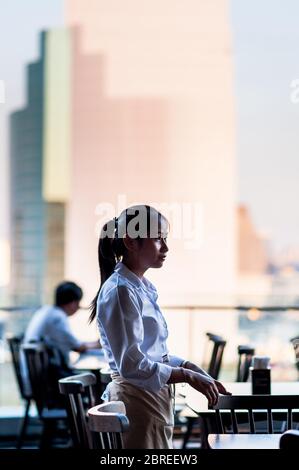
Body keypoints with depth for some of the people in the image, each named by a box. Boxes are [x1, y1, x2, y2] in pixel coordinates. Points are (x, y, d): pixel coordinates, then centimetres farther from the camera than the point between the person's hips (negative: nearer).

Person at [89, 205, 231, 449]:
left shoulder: (143, 287, 12)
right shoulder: (120, 291, -16)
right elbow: (131, 365, -21)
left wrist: (194, 370, 6)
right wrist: (189, 376, -17)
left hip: (154, 398, 9)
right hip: (137, 399, -9)